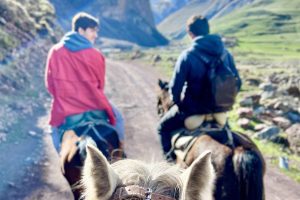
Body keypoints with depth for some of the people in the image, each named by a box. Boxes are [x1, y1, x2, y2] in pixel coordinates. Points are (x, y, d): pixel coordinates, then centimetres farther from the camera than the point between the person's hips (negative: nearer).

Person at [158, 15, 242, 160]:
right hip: (219, 110, 5)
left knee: (163, 127, 20)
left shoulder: (187, 56, -17)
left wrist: (178, 105, 2)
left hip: (192, 110, -4)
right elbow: (237, 83, 3)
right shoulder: (225, 53, -2)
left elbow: (175, 87, -16)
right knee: (225, 124, 39)